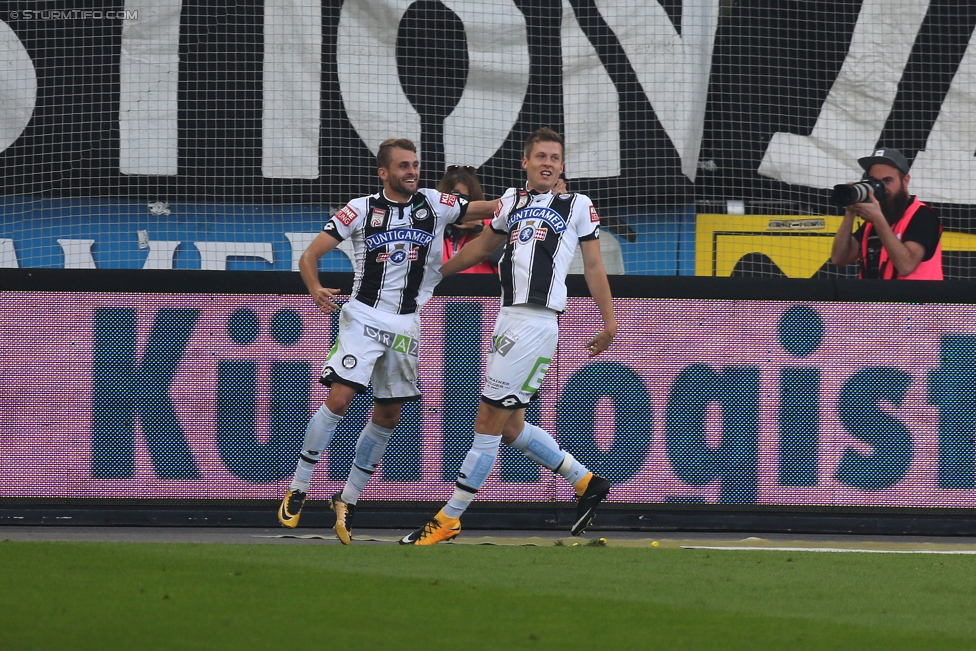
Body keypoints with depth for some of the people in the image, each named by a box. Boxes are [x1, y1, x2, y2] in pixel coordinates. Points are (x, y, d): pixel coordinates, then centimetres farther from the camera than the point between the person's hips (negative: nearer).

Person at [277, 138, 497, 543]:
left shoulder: (434, 205, 3)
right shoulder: (361, 210, -4)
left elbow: (489, 209, 7)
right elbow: (310, 256, -4)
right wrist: (315, 290, -23)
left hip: (405, 325, 4)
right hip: (363, 318, -4)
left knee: (388, 416, 5)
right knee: (339, 399, -16)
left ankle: (347, 500, 18)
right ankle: (297, 490, -7)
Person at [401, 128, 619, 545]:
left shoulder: (578, 206, 5)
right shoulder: (512, 201, 19)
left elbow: (593, 267, 7)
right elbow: (483, 247, 32)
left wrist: (609, 322, 3)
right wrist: (433, 272, 39)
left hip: (537, 322, -7)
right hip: (508, 319, 7)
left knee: (489, 421, -6)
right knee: (510, 426, 9)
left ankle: (449, 518, -3)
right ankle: (586, 483, 23)